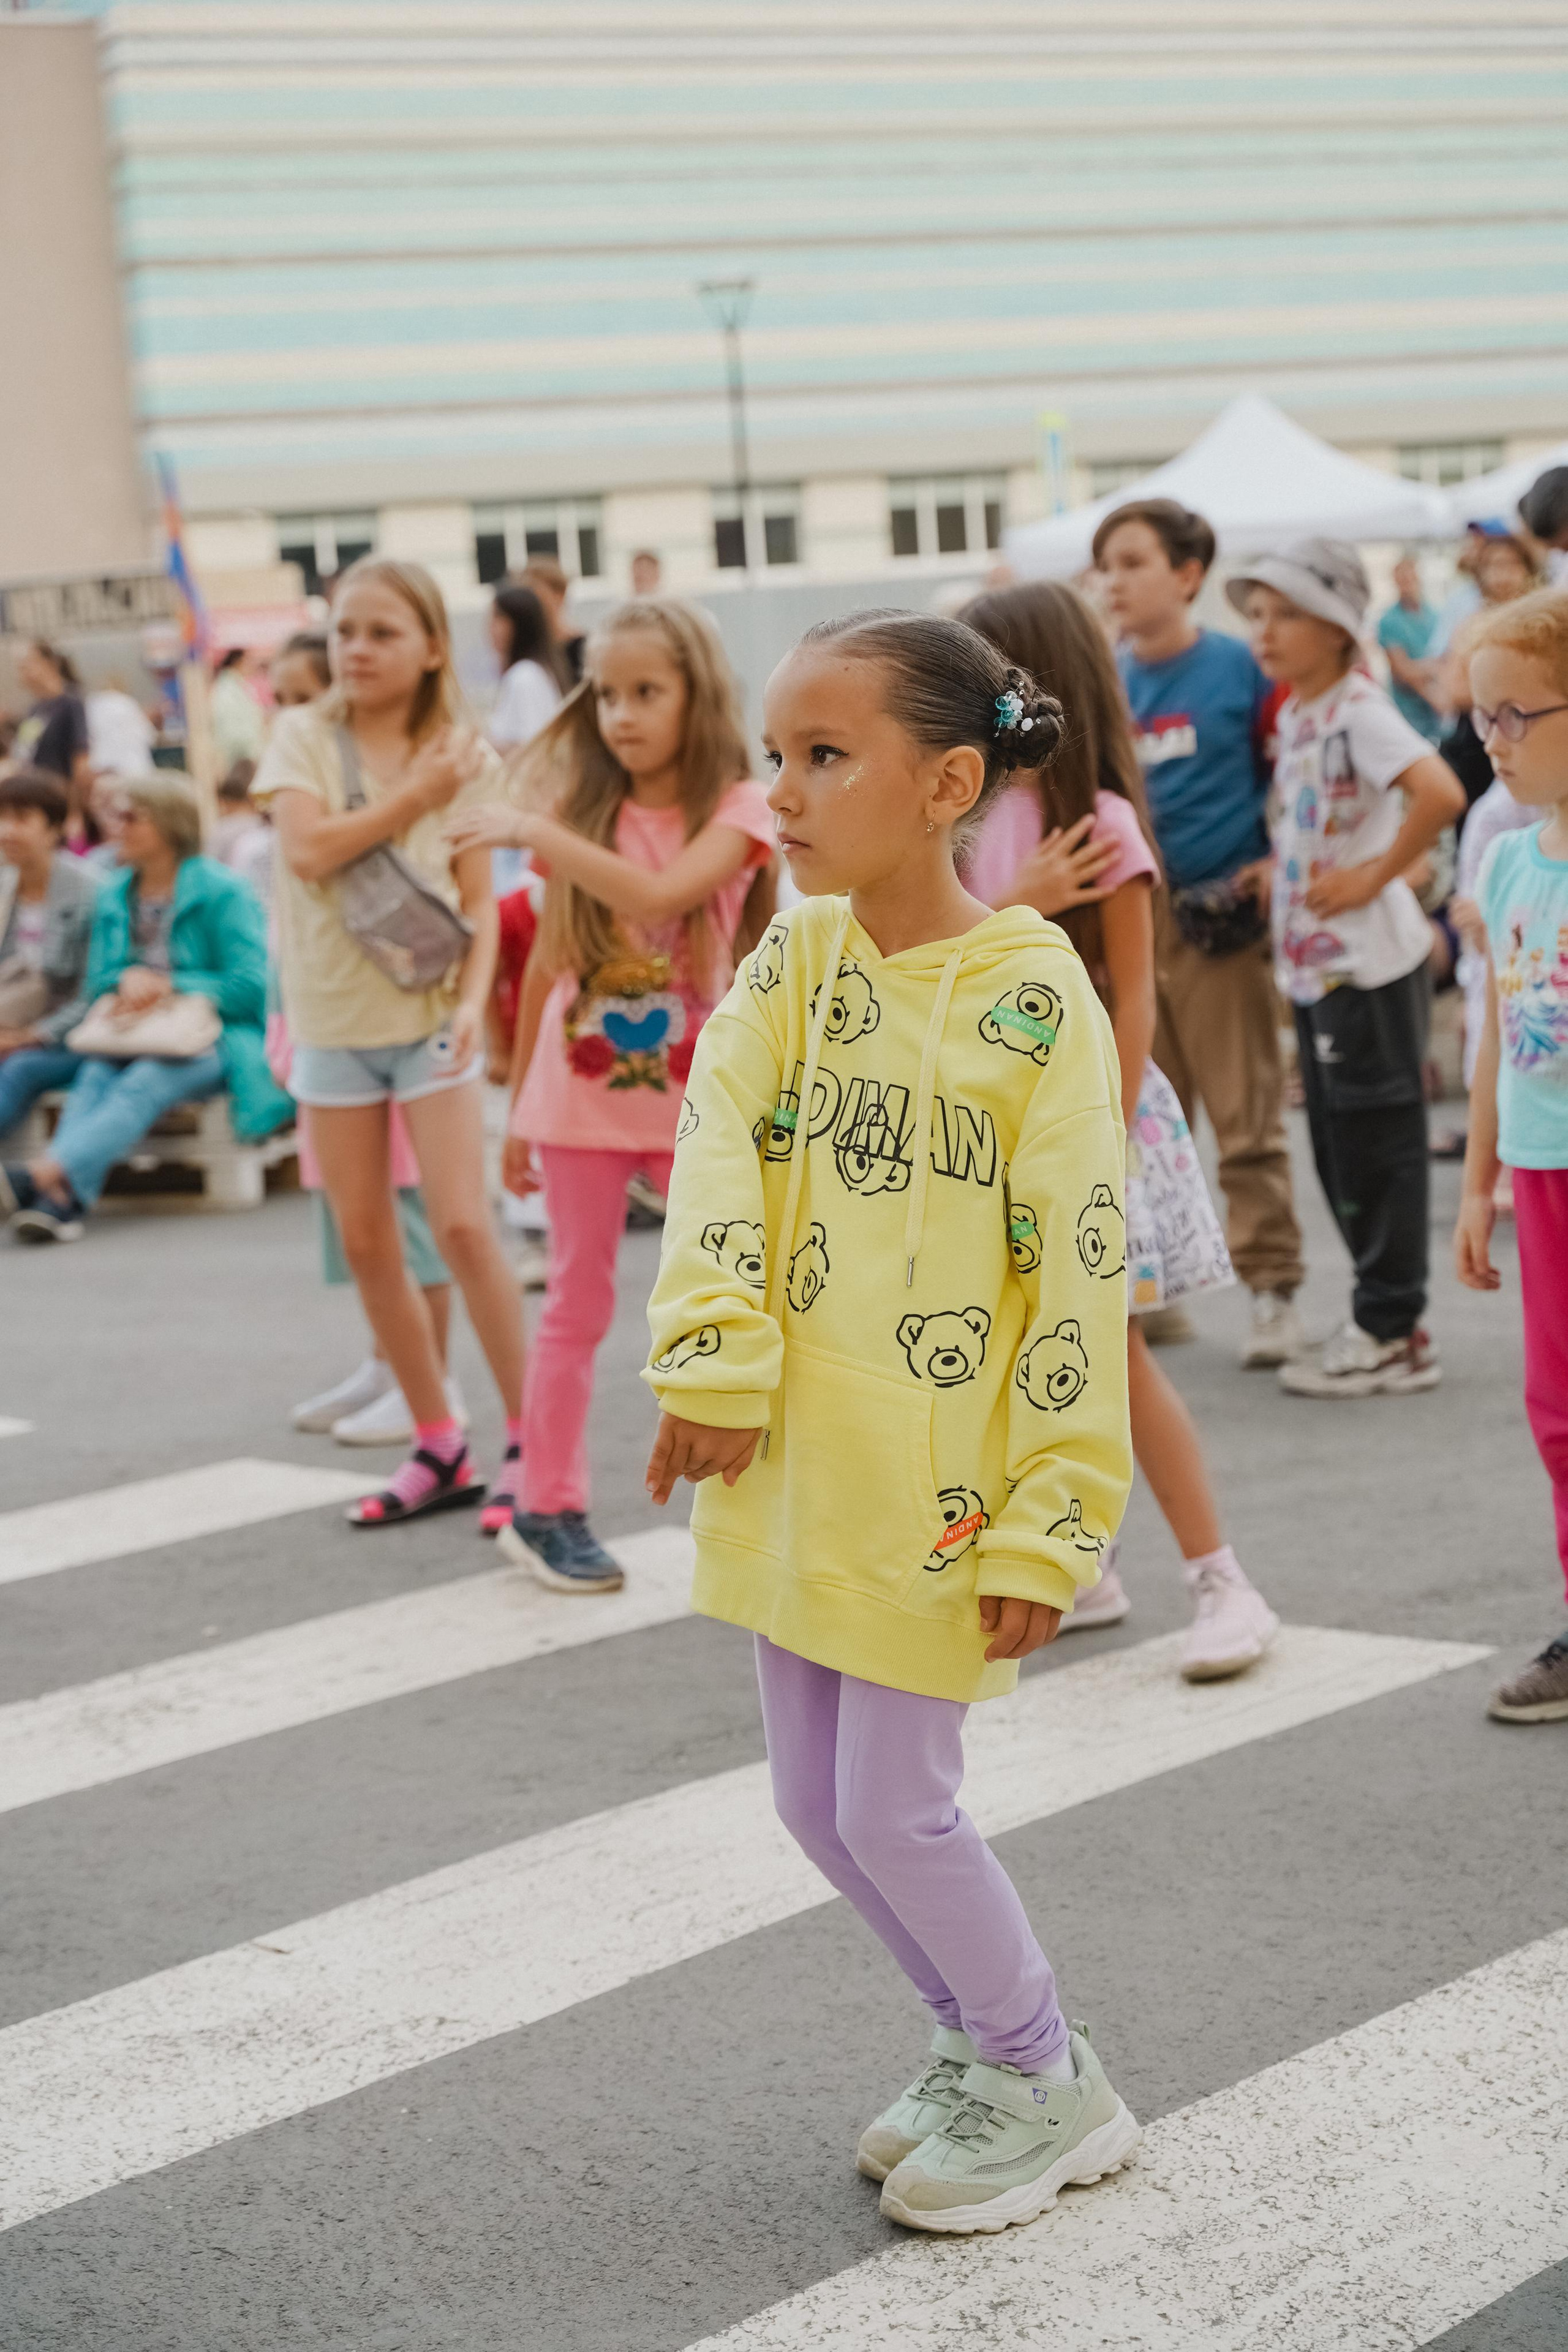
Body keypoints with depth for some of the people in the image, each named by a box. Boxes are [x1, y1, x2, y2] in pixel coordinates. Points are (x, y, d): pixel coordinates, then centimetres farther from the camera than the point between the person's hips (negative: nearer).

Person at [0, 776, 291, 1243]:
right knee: (95, 1076, -30)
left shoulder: (220, 892, -2)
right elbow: (97, 983, 18)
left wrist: (167, 986, -8)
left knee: (146, 1082, -35)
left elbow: (252, 984, -6)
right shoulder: (113, 894, 17)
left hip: (212, 1040, -5)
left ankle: (45, 1173, -56)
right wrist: (128, 979, -5)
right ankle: (63, 1200, -53)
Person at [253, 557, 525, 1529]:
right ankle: (440, 1448, 19)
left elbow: (479, 898, -3)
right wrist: (412, 798, -16)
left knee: (463, 1227, -11)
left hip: (429, 1012, -2)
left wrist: (475, 996, -18)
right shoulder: (306, 736, 0)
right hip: (333, 1017, 3)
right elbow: (309, 850, -14)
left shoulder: (465, 758, -1)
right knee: (367, 1241, 7)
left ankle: (529, 1441, -1)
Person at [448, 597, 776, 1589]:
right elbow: (549, 960, 7)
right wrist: (518, 1106, 8)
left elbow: (661, 894, -27)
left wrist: (535, 835, -28)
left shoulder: (737, 807, -7)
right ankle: (549, 1509, 15)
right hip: (582, 1094, 2)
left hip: (691, 1095, -1)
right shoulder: (589, 815, 1)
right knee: (578, 1305, 8)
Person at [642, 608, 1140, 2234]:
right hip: (791, 1458, 6)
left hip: (933, 1477, -6)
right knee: (816, 1802, 13)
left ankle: (1049, 2088, 21)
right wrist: (714, 1363, -21)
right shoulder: (796, 957, 3)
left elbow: (1079, 1270, -14)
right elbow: (719, 1136, -9)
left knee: (894, 1809, -1)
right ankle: (979, 2042, 34)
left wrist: (1048, 1524, -15)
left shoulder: (1032, 994, -14)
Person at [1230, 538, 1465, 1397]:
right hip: (1312, 963, 9)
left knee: (1374, 1142, -2)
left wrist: (1376, 874, -21)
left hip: (1368, 963, -9)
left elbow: (1441, 793, -30)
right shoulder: (1293, 713, 11)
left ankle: (1391, 1332, 6)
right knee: (1338, 1148, 13)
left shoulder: (1358, 708, -15)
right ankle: (1385, 1320, 22)